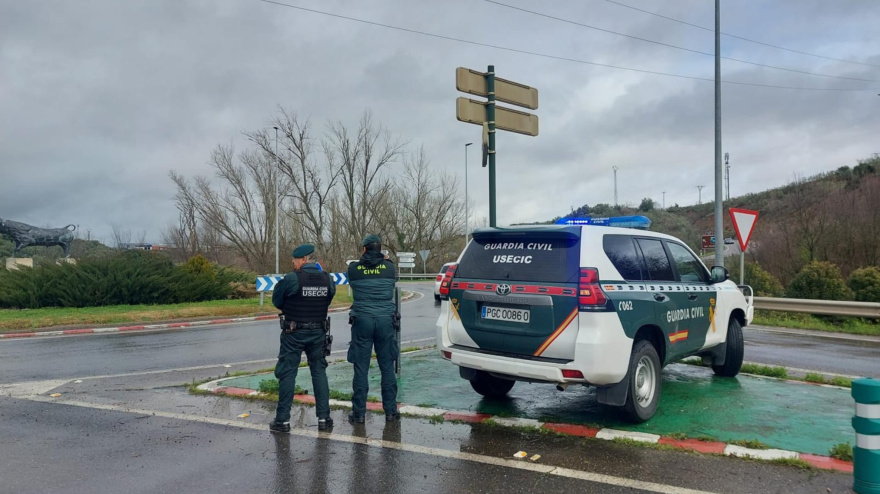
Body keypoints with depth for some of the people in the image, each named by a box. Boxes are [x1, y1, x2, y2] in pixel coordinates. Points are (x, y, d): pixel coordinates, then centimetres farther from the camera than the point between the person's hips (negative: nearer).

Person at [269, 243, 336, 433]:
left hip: (293, 333, -3)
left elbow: (277, 301, -4)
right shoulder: (327, 279, -4)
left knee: (287, 374, 6)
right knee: (319, 372, 13)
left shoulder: (291, 279, -15)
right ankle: (324, 418, 15)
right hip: (318, 332, 4)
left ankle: (282, 420, 10)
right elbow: (328, 301, 3)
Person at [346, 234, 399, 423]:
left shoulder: (354, 268, -3)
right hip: (385, 320, 1)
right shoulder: (389, 267, -1)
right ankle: (391, 411, 13)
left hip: (362, 320, -1)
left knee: (361, 369, 4)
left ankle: (359, 413, 9)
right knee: (387, 367, 8)